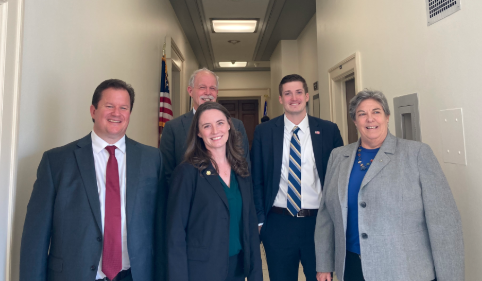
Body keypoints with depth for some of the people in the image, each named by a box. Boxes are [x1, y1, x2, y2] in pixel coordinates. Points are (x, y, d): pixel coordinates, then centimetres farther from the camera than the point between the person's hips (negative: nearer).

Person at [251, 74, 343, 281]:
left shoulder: (329, 130, -1)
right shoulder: (264, 131, -1)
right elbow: (256, 179, 1)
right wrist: (259, 220, -2)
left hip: (319, 222, 1)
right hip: (278, 223, 0)